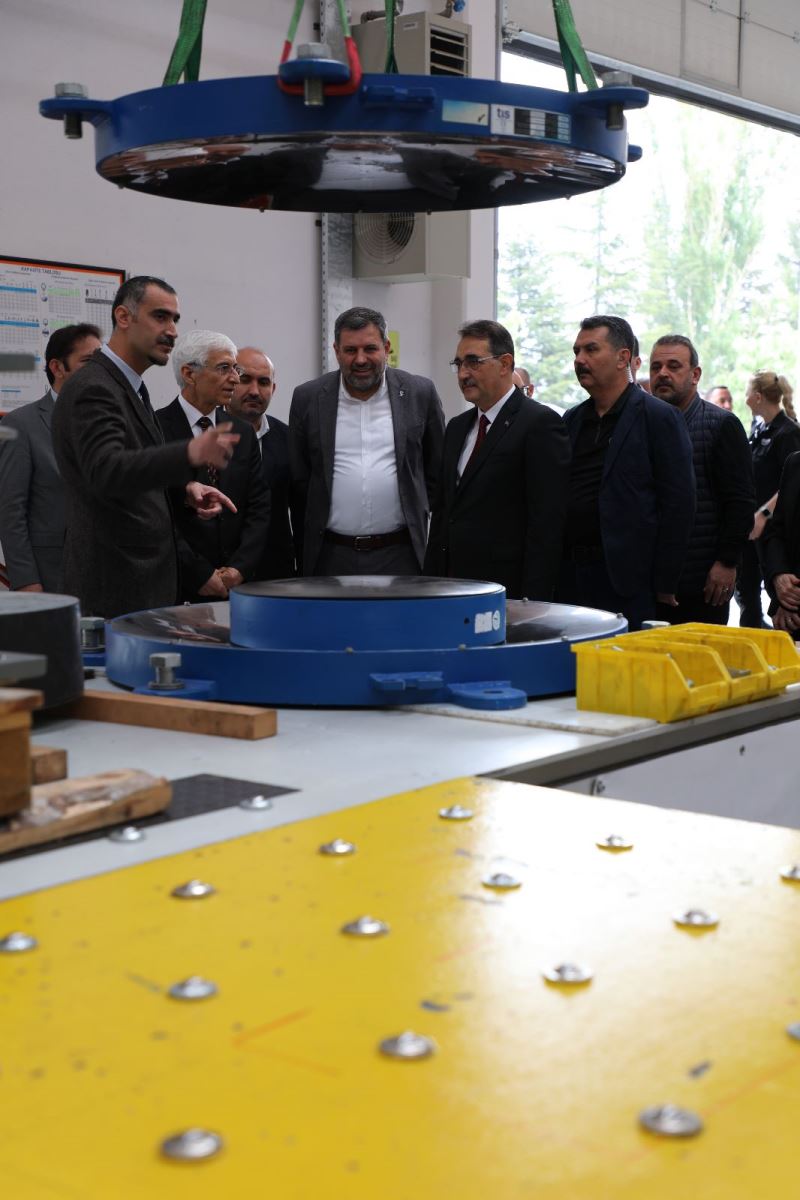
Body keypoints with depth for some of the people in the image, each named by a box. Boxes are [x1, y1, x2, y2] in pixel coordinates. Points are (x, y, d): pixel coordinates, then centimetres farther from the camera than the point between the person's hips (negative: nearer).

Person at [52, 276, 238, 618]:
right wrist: (190, 454, -47)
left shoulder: (126, 385, 15)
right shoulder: (92, 388, -16)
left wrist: (184, 487, 5)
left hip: (143, 576, 10)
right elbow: (106, 472, -32)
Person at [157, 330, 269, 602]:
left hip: (240, 584, 4)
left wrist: (240, 568, -6)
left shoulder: (243, 433, 12)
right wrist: (200, 575, -13)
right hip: (178, 589, -4)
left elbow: (258, 508, 8)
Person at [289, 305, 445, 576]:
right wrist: (303, 552, 9)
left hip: (400, 554, 0)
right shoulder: (308, 399, 4)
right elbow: (298, 482, 8)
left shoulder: (420, 393, 2)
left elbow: (437, 471, 10)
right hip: (331, 556, 1)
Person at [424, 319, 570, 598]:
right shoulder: (457, 427, 17)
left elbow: (547, 522, -13)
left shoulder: (541, 424, -8)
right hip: (451, 589, 6)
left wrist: (532, 603, -17)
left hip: (506, 592, -6)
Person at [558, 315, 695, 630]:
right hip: (569, 575, 6)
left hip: (627, 580, -5)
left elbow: (678, 506, -8)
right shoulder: (571, 420, 15)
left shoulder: (658, 418, -4)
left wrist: (664, 586, -10)